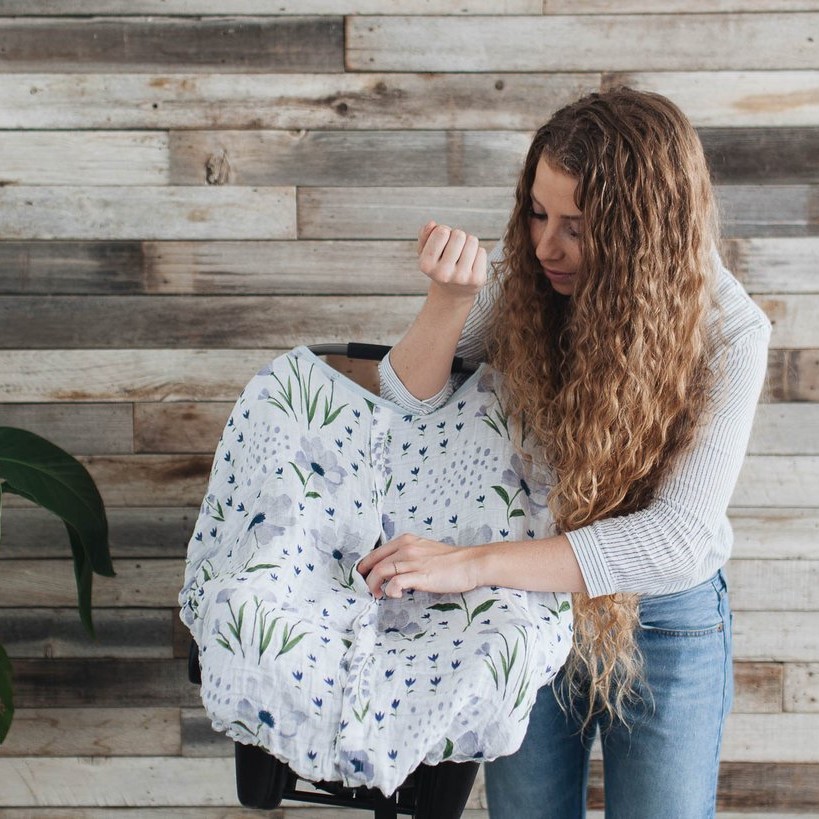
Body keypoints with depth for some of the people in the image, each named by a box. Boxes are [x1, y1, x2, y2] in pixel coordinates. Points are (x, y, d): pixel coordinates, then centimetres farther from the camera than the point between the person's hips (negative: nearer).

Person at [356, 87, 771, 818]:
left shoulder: (728, 333, -22)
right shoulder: (520, 277, -13)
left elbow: (679, 539, -30)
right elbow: (408, 407, -9)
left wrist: (471, 566, -35)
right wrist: (450, 298, -29)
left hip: (665, 624, -2)